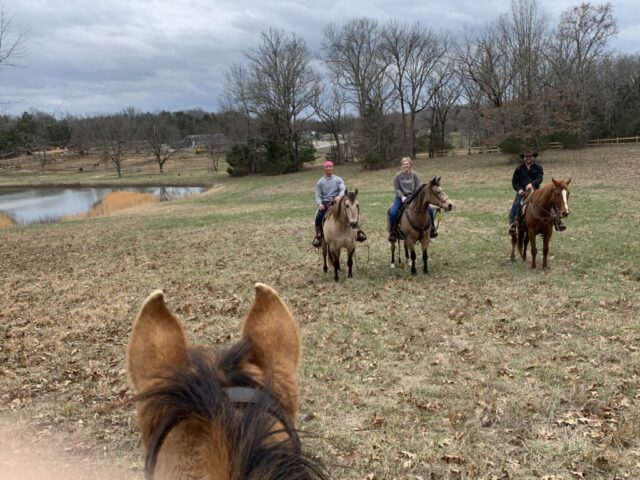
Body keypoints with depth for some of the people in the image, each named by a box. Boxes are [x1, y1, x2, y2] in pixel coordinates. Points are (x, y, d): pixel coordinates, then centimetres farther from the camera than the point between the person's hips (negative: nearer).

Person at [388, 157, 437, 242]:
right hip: (401, 197, -1)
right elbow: (396, 188, -1)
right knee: (392, 212, -26)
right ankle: (392, 233, -7)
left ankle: (432, 229, 9)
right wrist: (402, 197, -16)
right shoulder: (398, 176, 0)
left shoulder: (414, 175, 3)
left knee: (430, 209, -12)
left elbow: (418, 187, 2)